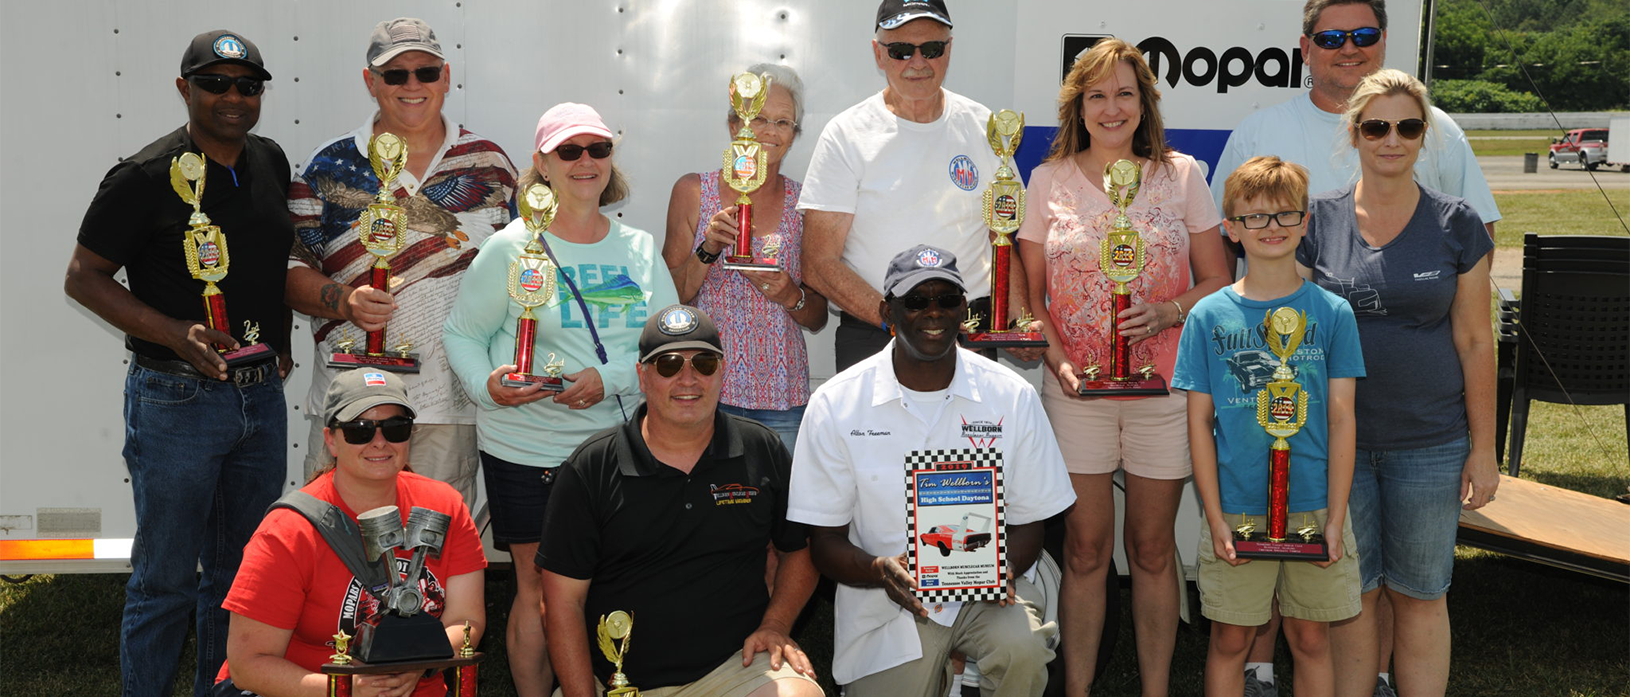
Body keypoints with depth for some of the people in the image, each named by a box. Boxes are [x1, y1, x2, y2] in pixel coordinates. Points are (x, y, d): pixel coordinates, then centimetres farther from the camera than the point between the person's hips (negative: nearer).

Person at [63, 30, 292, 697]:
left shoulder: (270, 161, 8)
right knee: (165, 579, 3)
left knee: (241, 574, 16)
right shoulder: (146, 175, -11)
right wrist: (176, 334, -19)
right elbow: (83, 277, -8)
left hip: (262, 394, 6)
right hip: (178, 399, -6)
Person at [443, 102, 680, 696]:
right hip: (527, 449, -3)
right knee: (538, 589, 3)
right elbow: (460, 333, 3)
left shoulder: (640, 249, 8)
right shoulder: (510, 247, -2)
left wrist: (610, 379, -13)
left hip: (621, 445, 3)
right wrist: (486, 384, -18)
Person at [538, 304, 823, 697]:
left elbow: (799, 550, 17)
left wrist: (775, 626, 0)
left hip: (734, 664, -1)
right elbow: (564, 601, -2)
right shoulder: (590, 469, -2)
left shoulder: (764, 454, 5)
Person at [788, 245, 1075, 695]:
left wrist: (1005, 568, -19)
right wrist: (879, 570, -24)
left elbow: (1028, 522, 4)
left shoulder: (1012, 396, -1)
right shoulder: (834, 405, -5)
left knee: (1022, 650, -29)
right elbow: (826, 542, -2)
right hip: (887, 601, 1)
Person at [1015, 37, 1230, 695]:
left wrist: (1167, 312, -14)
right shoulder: (1048, 180, 4)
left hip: (1164, 388, 0)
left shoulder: (1181, 174, 3)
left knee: (1153, 549, 9)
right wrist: (1056, 358, -9)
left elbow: (1218, 281, 5)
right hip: (1075, 391, 0)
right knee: (1085, 549, 6)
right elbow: (1027, 292, 6)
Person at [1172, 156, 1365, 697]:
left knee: (1311, 639, 10)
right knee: (1230, 641, 9)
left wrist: (1335, 518, -4)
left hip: (1313, 507, 1)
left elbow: (1341, 419, 1)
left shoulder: (1332, 313, 1)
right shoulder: (1209, 316, 0)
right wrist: (1215, 517, -5)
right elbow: (1200, 421, 0)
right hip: (1235, 509, 0)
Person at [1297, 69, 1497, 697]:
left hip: (1429, 443, 0)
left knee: (1420, 593, 9)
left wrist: (1483, 448, -1)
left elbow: (1475, 342, 1)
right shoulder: (1318, 220, 0)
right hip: (1337, 437, 1)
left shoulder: (1457, 224, -1)